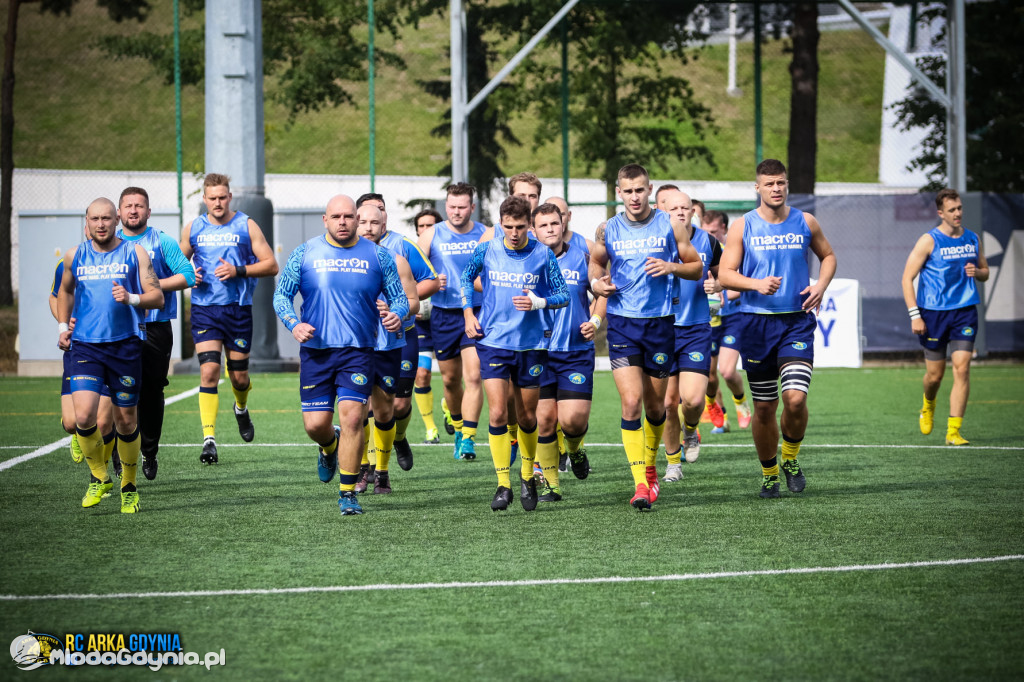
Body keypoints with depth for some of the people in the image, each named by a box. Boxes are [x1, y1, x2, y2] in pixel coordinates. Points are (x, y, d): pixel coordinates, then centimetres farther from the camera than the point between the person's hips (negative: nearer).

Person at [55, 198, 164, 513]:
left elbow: (157, 297, -2)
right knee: (83, 415, -17)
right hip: (85, 346, 1)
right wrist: (63, 325, 18)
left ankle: (129, 487, 25)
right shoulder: (75, 256, 9)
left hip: (125, 345, -1)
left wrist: (131, 298, -20)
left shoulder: (135, 253, 2)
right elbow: (65, 291, 29)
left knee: (126, 421, 5)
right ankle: (99, 478, 5)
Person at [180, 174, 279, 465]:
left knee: (239, 375, 8)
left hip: (238, 308, 0)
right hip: (204, 309, 0)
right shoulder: (193, 229, 7)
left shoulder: (246, 226, 1)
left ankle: (241, 409, 44)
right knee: (208, 370, -15)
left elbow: (271, 265, -1)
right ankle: (209, 438, -17)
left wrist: (238, 271, -14)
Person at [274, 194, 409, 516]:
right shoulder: (305, 254, 4)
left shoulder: (377, 256, 4)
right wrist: (294, 324, -12)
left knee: (352, 416, -13)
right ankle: (330, 447, 38)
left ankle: (348, 493, -2)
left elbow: (399, 296, 10)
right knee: (315, 424, -1)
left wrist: (396, 315, -13)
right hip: (315, 350, 1)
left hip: (358, 350, -1)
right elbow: (281, 295, 7)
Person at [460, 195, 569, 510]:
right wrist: (469, 313, 8)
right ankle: (503, 485, -5)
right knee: (497, 414, -12)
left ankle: (527, 477, 33)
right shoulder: (486, 251, -1)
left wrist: (539, 302, -17)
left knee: (527, 417, 10)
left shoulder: (543, 255, -4)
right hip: (493, 342, 0)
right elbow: (466, 278, 18)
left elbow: (563, 295, 2)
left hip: (531, 344, 0)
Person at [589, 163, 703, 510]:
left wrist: (671, 267, -13)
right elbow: (596, 262, 22)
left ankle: (650, 467, 36)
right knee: (631, 401, -14)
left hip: (659, 322, 0)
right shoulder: (608, 229, 4)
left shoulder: (670, 225, 0)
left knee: (654, 405, 9)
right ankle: (640, 484, -14)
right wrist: (596, 282, 0)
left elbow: (697, 267, 6)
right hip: (622, 324, 0)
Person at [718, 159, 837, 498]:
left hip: (797, 321, 0)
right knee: (764, 407, 5)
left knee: (795, 398, -17)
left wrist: (821, 285, 1)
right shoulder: (742, 227, 0)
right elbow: (725, 275, -2)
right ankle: (769, 473, 24)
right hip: (756, 323, 0)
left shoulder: (805, 222, 5)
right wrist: (757, 284, -20)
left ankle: (790, 459, 9)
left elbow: (827, 256, 21)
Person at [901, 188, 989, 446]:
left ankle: (953, 431, -9)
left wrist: (976, 272, -3)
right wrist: (915, 315, -13)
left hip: (965, 312, 3)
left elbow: (985, 271, 22)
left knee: (962, 368, -11)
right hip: (934, 313, -3)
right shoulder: (929, 241, -6)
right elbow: (907, 278, -6)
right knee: (935, 374, 5)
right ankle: (928, 406, 41)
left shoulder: (972, 239, 9)